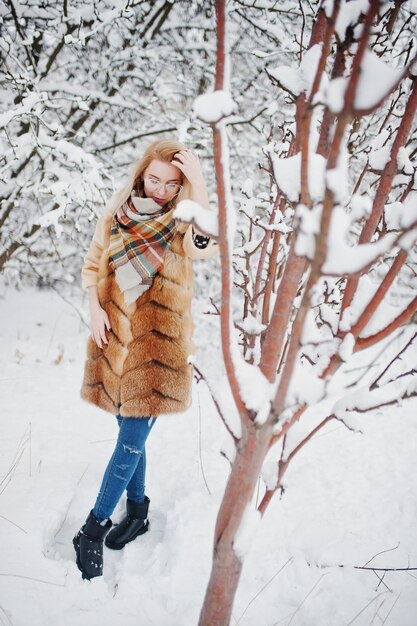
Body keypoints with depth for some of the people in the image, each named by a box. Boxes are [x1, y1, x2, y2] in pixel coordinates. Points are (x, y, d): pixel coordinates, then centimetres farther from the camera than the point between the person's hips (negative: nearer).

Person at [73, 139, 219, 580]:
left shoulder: (182, 222, -6)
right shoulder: (117, 213, 4)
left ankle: (93, 528, 14)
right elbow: (92, 264, 12)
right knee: (131, 434, 16)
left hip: (158, 342, -4)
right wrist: (95, 308, -2)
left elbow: (207, 246, -29)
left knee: (131, 441, -1)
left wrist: (199, 187, -32)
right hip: (114, 336, 4)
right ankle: (137, 511, 35)